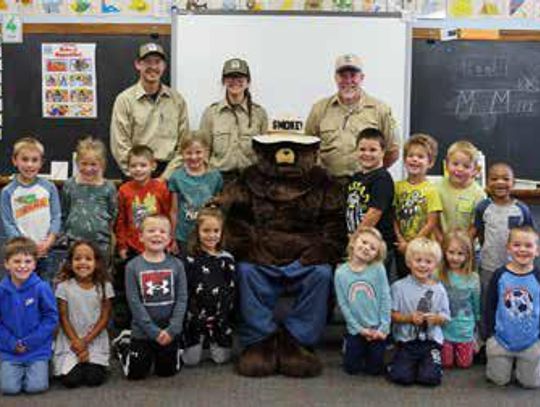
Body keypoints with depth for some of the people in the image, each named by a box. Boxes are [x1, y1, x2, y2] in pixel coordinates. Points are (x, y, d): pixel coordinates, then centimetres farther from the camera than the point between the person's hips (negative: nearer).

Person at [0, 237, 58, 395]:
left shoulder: (42, 288, -12)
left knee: (36, 386, -12)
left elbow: (51, 318, -8)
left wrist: (30, 341, -12)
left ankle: (34, 369, 21)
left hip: (37, 349, -1)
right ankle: (17, 370, 23)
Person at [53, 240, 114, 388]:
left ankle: (95, 365, 15)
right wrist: (77, 342, -12)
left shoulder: (104, 286, -3)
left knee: (94, 379, -18)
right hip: (70, 341, 0)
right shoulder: (64, 287, -5)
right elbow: (63, 319, -3)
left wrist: (86, 341, -10)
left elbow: (105, 318, -2)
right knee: (71, 380, -18)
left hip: (95, 341, 0)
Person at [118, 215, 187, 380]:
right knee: (136, 374, 7)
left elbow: (182, 299, -6)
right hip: (143, 331, -1)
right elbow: (134, 302, -12)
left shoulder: (176, 265, -5)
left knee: (167, 371, 12)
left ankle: (175, 350, 43)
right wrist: (154, 331, -16)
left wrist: (172, 329, -15)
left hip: (170, 332, 1)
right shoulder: (133, 266, -9)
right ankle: (124, 349, 36)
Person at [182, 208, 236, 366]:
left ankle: (212, 341, 29)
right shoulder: (190, 260, -3)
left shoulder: (227, 259, 3)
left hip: (220, 317, 2)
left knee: (221, 358, 0)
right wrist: (196, 315, -11)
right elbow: (184, 290, -4)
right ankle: (201, 341, 28)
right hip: (196, 316, -1)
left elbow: (231, 290, 2)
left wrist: (223, 315, -7)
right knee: (191, 360, -2)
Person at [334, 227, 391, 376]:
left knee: (375, 369, 6)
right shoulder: (341, 273, -8)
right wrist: (359, 328, -9)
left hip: (377, 330, -1)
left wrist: (383, 327, -11)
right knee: (352, 368, 7)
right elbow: (343, 304, -6)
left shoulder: (378, 269, -10)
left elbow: (385, 299, -8)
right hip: (356, 330, 1)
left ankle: (372, 351, 36)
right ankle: (353, 349, 36)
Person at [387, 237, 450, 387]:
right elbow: (392, 314, -4)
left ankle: (428, 363, 18)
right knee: (402, 377, -17)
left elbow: (445, 317, 3)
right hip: (407, 340, -1)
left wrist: (436, 318, -18)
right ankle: (399, 362, 18)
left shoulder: (438, 289, 1)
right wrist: (410, 317, -19)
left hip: (431, 340, 1)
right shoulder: (399, 287, -3)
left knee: (430, 378, -17)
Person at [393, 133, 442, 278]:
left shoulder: (430, 190, -7)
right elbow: (393, 217, 2)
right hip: (401, 248, 3)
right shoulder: (398, 186, 3)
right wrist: (401, 241, -8)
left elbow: (431, 223, -10)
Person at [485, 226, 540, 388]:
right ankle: (509, 362, 43)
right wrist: (490, 334, -3)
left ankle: (521, 363, 42)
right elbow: (490, 307, -2)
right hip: (502, 340, 0)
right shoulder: (500, 275, -10)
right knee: (499, 380, 14)